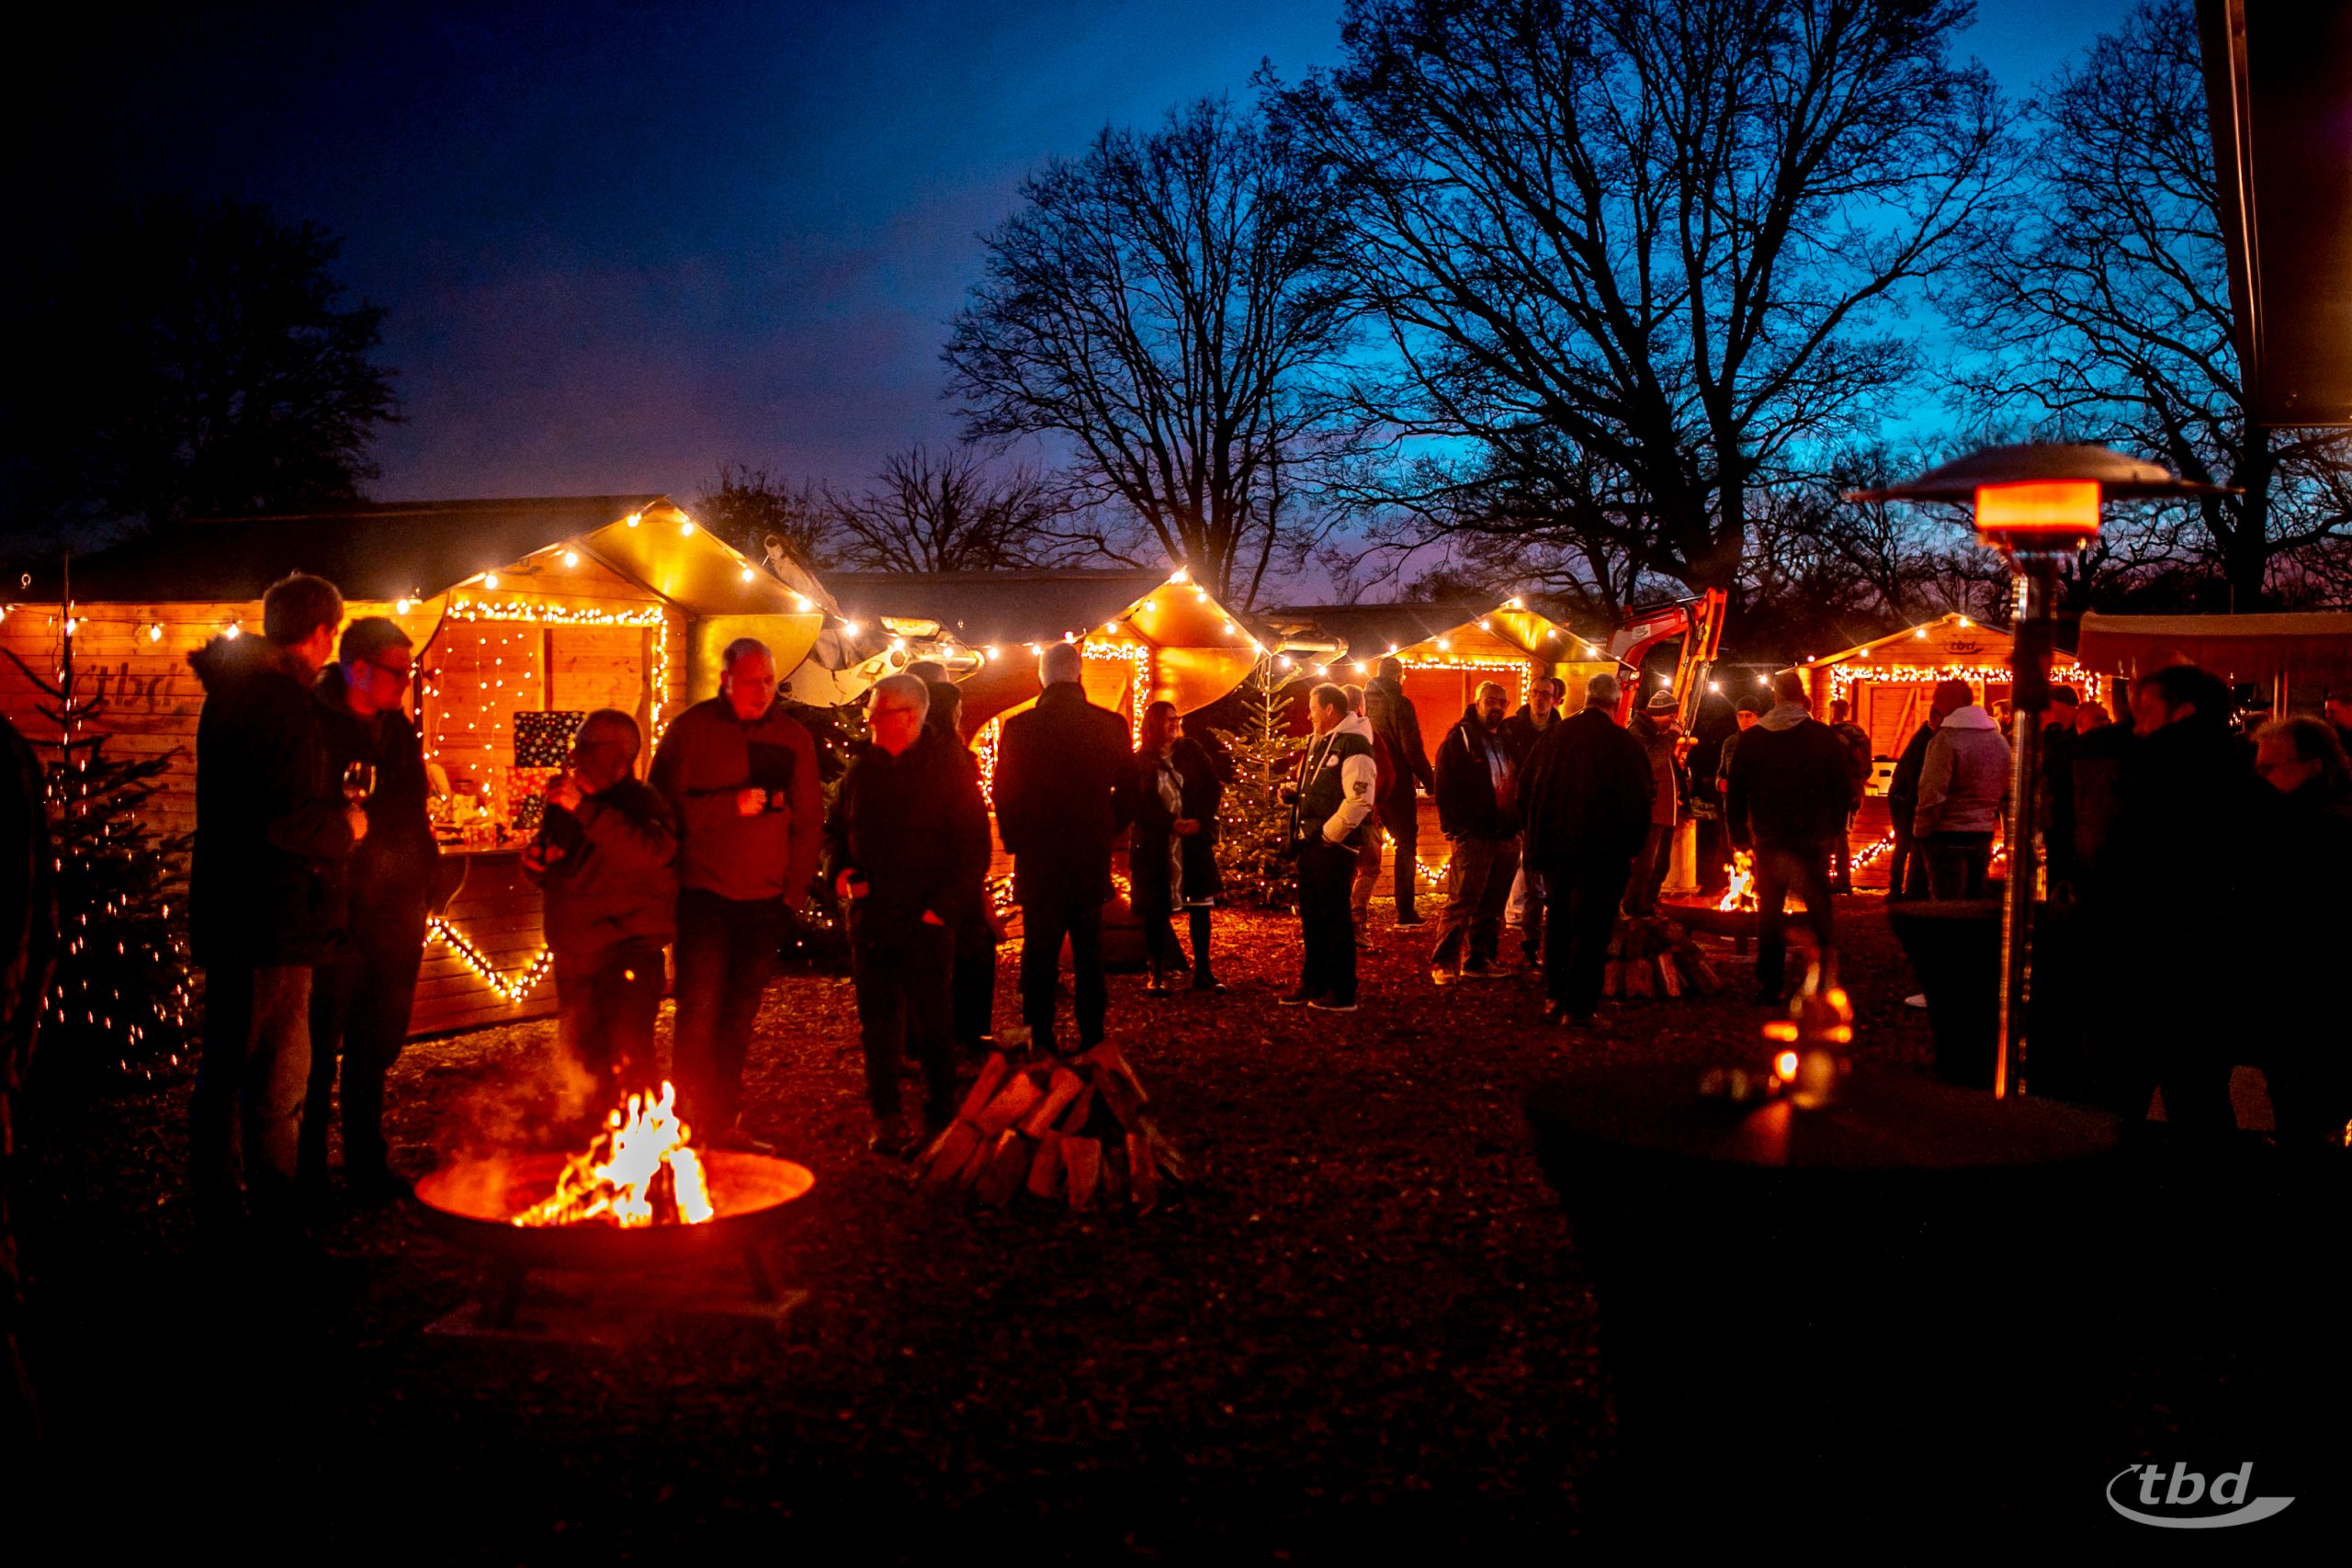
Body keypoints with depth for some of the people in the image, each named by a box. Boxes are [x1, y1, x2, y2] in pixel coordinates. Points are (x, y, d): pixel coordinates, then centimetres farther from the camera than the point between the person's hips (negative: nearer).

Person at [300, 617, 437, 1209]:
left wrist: (421, 884, 15)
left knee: (376, 1049, 16)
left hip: (394, 916, 7)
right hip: (339, 914, -7)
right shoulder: (311, 726, -9)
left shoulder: (399, 731, 14)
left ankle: (367, 1168, 27)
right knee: (318, 1053, -2)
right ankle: (306, 1178, 9)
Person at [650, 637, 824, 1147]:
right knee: (700, 1009, -9)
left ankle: (723, 1124, 20)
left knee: (739, 1015, 10)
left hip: (765, 899, 4)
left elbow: (809, 820, 13)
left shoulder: (793, 737, 9)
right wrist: (732, 805, -17)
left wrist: (795, 888, 5)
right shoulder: (691, 729, 0)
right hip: (704, 893, -3)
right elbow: (664, 804, -7)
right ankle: (684, 1120, 1)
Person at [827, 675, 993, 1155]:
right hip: (870, 915, 4)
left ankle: (939, 1119, 15)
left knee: (930, 1022, 1)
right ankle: (886, 1118, 17)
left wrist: (943, 904, -12)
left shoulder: (949, 769, -4)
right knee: (877, 1020, 7)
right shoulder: (862, 768, 9)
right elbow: (834, 830, 21)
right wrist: (841, 870, 1)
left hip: (925, 920, -4)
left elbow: (974, 849, -5)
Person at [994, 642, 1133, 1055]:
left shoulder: (1018, 727, -8)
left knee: (1039, 955, 7)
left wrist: (1016, 842, 11)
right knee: (1089, 953, 12)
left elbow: (1004, 796, -3)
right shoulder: (1110, 725, -5)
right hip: (1092, 859, 1)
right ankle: (1092, 1040, 16)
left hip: (1038, 861, -1)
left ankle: (1040, 1040, 8)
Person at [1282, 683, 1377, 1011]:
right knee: (1311, 916, 16)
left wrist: (1328, 834, -17)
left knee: (1335, 918, -3)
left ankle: (1342, 994, 5)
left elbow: (1359, 800, -22)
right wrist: (1294, 791, 6)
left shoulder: (1352, 746, -14)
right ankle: (1313, 986, 27)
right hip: (1310, 844, 9)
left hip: (1333, 846, -9)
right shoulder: (1317, 743, 15)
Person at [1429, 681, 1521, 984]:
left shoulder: (1507, 742, 18)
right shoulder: (1459, 738, -2)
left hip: (1506, 838, 6)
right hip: (1472, 837, -6)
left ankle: (1478, 962, 15)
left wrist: (1518, 827, 12)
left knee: (1492, 908, 8)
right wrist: (1454, 832, -14)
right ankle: (1443, 964, -5)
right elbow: (1445, 789, -7)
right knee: (1461, 903, -10)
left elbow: (1518, 787, 24)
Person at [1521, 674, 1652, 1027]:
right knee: (1591, 927, 2)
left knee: (1557, 922, 17)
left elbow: (1525, 794, 9)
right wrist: (1631, 848, 2)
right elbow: (1638, 804, -11)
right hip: (1603, 852, -5)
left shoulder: (1551, 736, 2)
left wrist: (1540, 838, 18)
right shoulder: (1626, 745, -12)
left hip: (1555, 848, 5)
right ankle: (1577, 1008, 4)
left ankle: (1554, 999, 23)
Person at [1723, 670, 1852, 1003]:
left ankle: (1769, 985, 9)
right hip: (1813, 839, -1)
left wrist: (1739, 835, 10)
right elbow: (1844, 788, -2)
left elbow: (1735, 792, 2)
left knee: (1769, 915, 8)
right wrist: (1835, 830, 8)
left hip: (1768, 841, 1)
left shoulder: (1752, 739, 0)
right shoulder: (1824, 737, -4)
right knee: (1819, 911, 10)